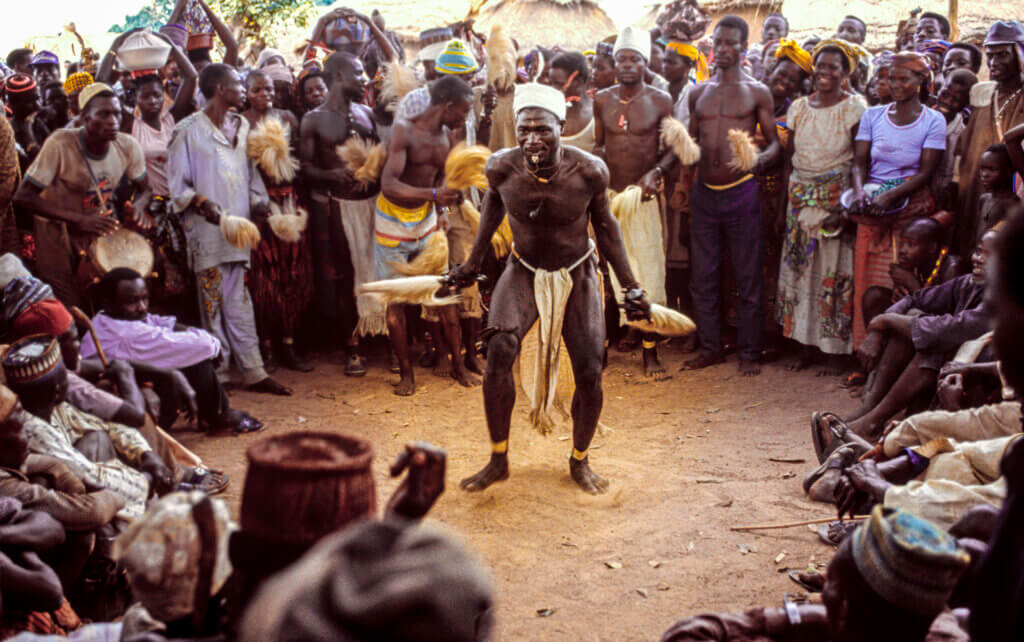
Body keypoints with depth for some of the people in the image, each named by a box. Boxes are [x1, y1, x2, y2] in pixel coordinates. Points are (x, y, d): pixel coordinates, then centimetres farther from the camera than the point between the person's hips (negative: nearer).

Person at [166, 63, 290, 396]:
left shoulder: (241, 125, 15)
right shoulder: (189, 130, -4)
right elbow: (177, 184, -5)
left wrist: (258, 198, 3)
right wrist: (201, 202, -22)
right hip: (208, 230, -5)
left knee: (239, 301, 8)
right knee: (213, 302, -1)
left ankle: (253, 371, 11)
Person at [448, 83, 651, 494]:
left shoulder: (589, 172, -21)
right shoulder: (502, 168, -18)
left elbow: (604, 225, -3)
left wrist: (630, 286, -5)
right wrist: (473, 262, 13)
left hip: (577, 274, 0)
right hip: (524, 271, 0)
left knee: (589, 374, -5)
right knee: (499, 350, -22)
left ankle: (579, 461, 23)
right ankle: (498, 460, -4)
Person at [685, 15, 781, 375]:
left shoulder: (757, 93, 3)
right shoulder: (698, 93, 12)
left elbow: (775, 141, 3)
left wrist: (761, 158, -19)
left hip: (741, 192, -3)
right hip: (704, 193, 4)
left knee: (749, 278, 0)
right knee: (703, 276, 7)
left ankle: (749, 352, 9)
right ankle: (710, 348, 18)